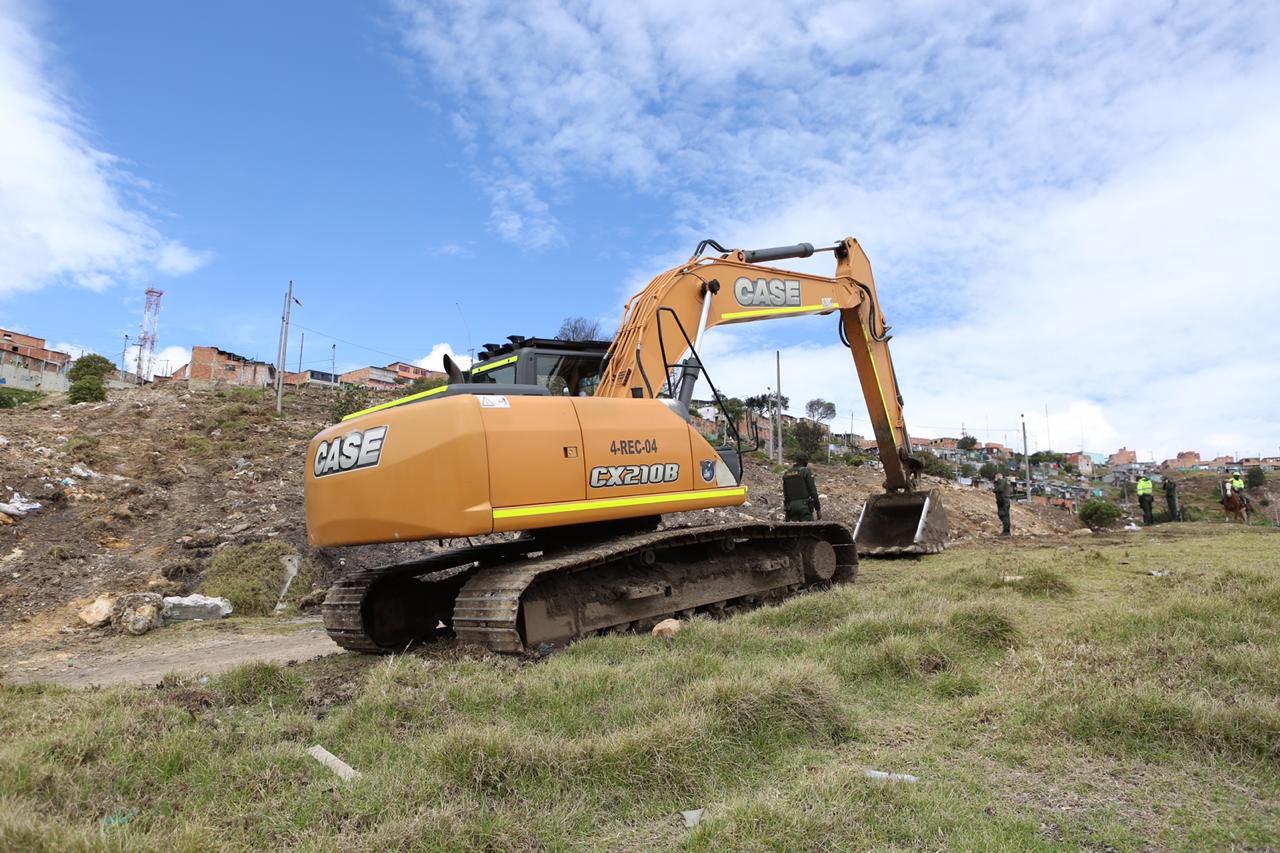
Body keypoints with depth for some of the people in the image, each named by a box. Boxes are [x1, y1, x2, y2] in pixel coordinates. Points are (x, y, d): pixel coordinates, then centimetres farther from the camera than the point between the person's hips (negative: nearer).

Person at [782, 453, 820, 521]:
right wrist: (818, 509, -4)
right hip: (804, 505, -5)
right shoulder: (806, 472, -3)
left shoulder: (786, 474, 13)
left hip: (791, 506, 5)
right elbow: (813, 491, -8)